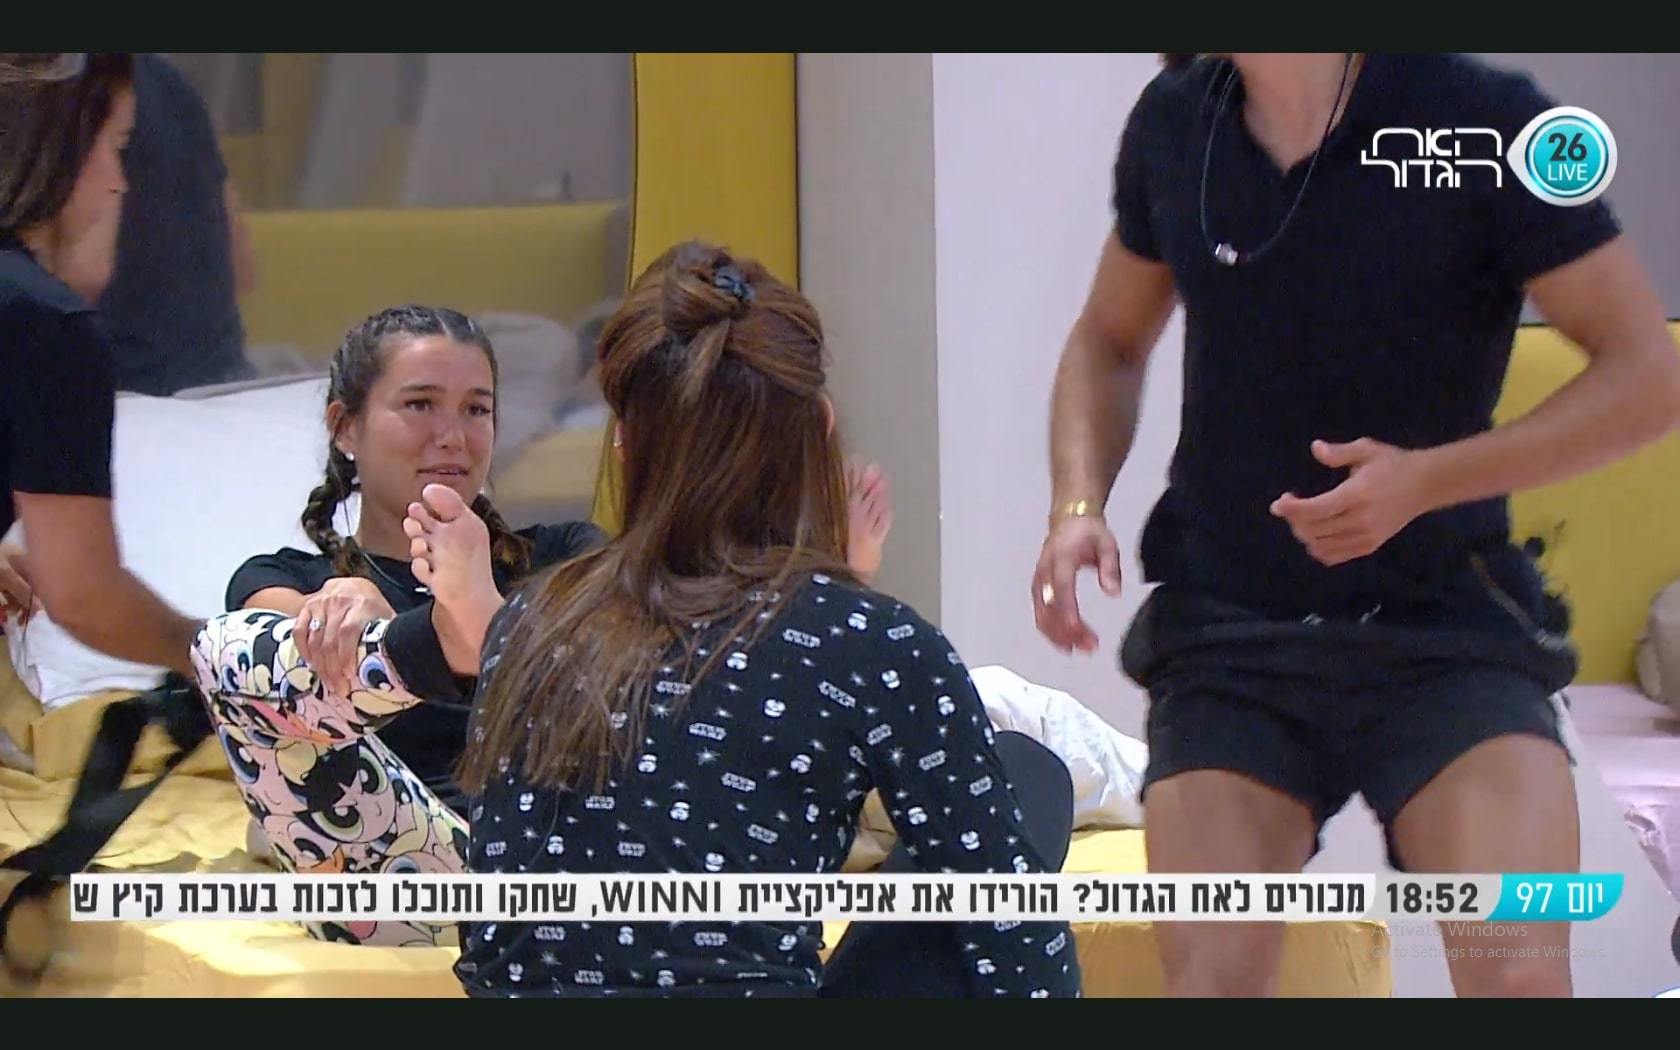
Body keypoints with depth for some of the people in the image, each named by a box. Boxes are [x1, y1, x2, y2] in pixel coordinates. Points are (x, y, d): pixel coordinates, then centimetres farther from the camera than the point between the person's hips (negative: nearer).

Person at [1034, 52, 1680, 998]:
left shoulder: (1482, 119, -11)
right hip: (1226, 635, 3)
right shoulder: (1175, 124, 3)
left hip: (1443, 627, -3)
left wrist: (1427, 480, -21)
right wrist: (1080, 505, 1)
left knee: (1518, 971, -21)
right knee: (1210, 981, -8)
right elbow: (1110, 342, 21)